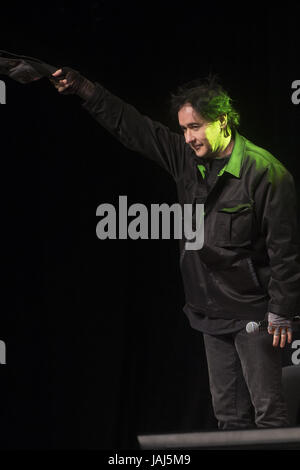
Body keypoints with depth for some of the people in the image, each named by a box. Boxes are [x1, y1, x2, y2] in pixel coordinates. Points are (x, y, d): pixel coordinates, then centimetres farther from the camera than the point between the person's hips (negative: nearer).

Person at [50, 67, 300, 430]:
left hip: (253, 314, -7)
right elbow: (130, 126, 10)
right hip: (212, 311, 7)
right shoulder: (186, 159, 4)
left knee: (268, 412, -3)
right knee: (229, 414, 12)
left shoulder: (265, 172, -14)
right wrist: (80, 86, 4)